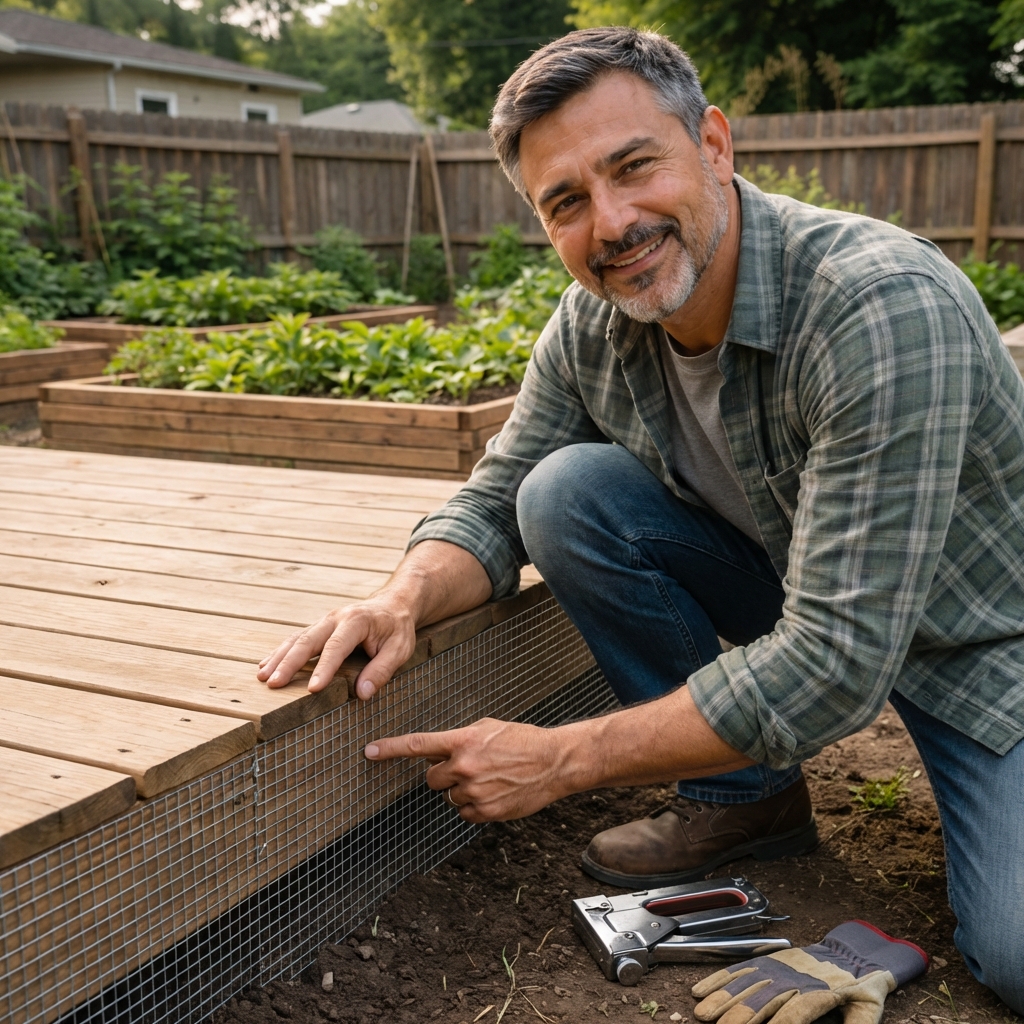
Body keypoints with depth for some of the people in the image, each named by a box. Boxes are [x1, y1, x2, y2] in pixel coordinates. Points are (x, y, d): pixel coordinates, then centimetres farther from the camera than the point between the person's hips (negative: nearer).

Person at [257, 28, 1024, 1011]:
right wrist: (404, 599, -24)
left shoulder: (885, 306, -33)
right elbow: (494, 499, 0)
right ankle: (743, 797, 0)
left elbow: (836, 661, -34)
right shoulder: (592, 324, -13)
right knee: (565, 492, -17)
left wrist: (559, 760, -28)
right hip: (788, 586, 5)